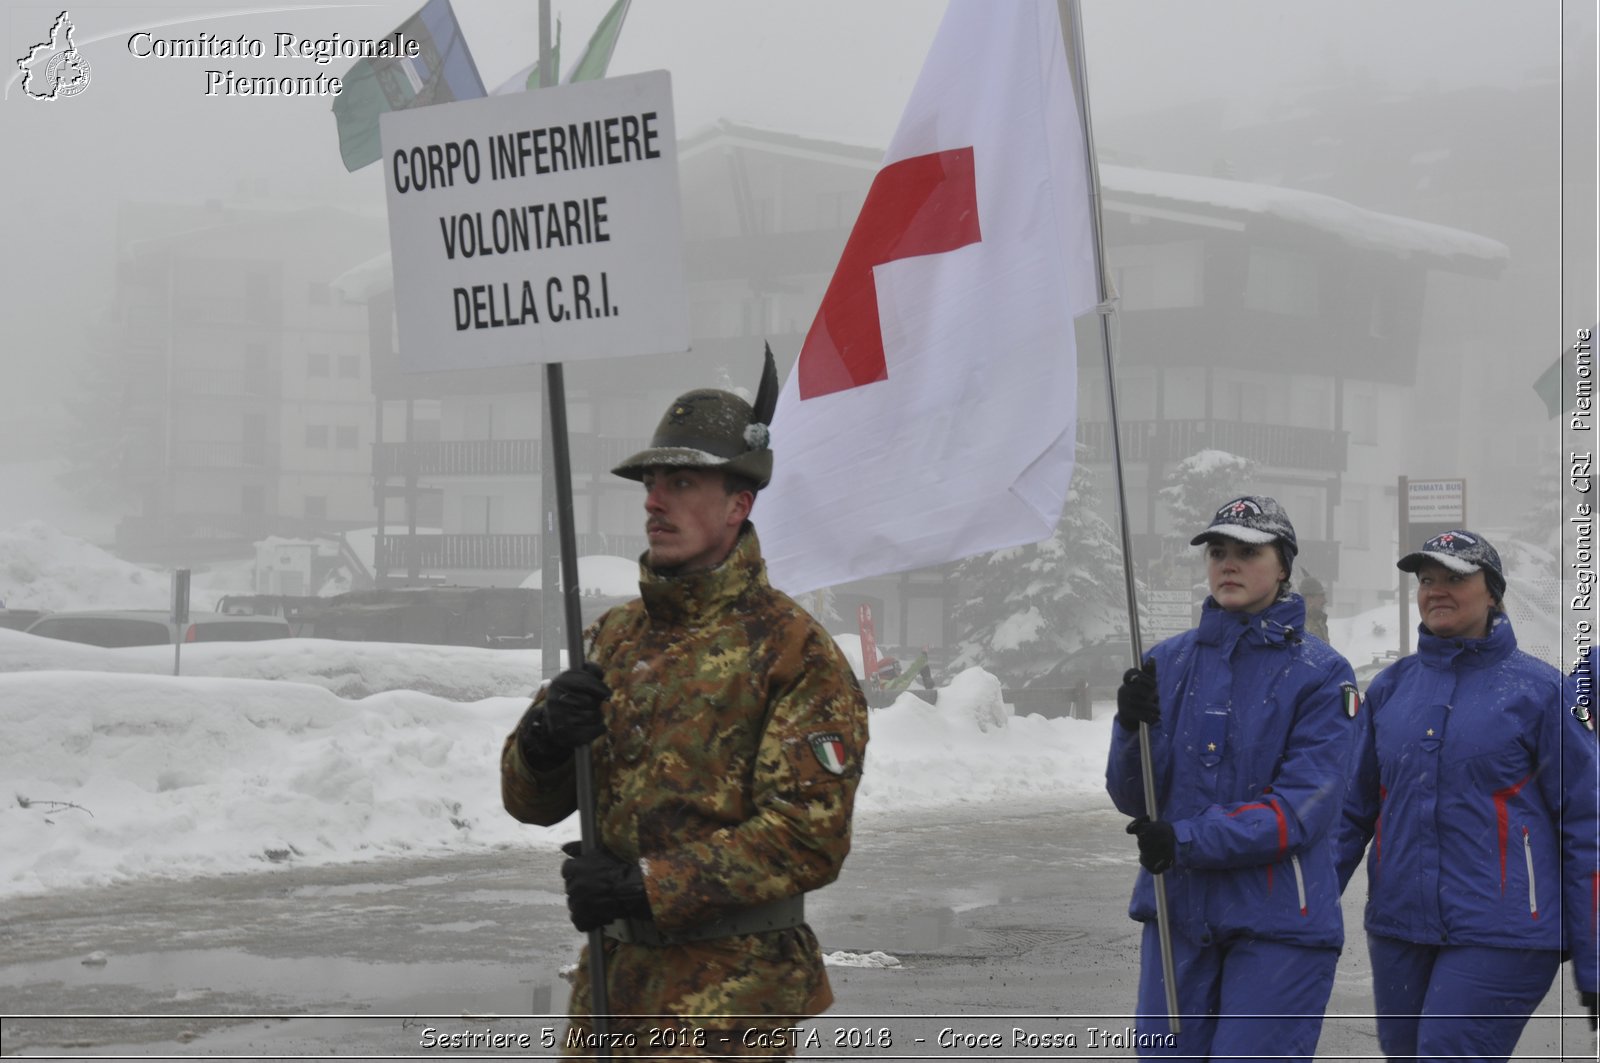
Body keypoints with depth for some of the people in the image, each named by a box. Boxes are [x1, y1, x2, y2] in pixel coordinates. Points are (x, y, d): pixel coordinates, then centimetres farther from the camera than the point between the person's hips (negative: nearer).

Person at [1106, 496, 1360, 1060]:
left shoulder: (1320, 672, -5)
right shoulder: (1169, 661, 8)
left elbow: (1305, 808, -13)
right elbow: (1132, 798, 5)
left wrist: (1189, 840, -21)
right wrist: (1134, 727, -15)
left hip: (1278, 923, -4)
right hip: (1177, 913, 4)